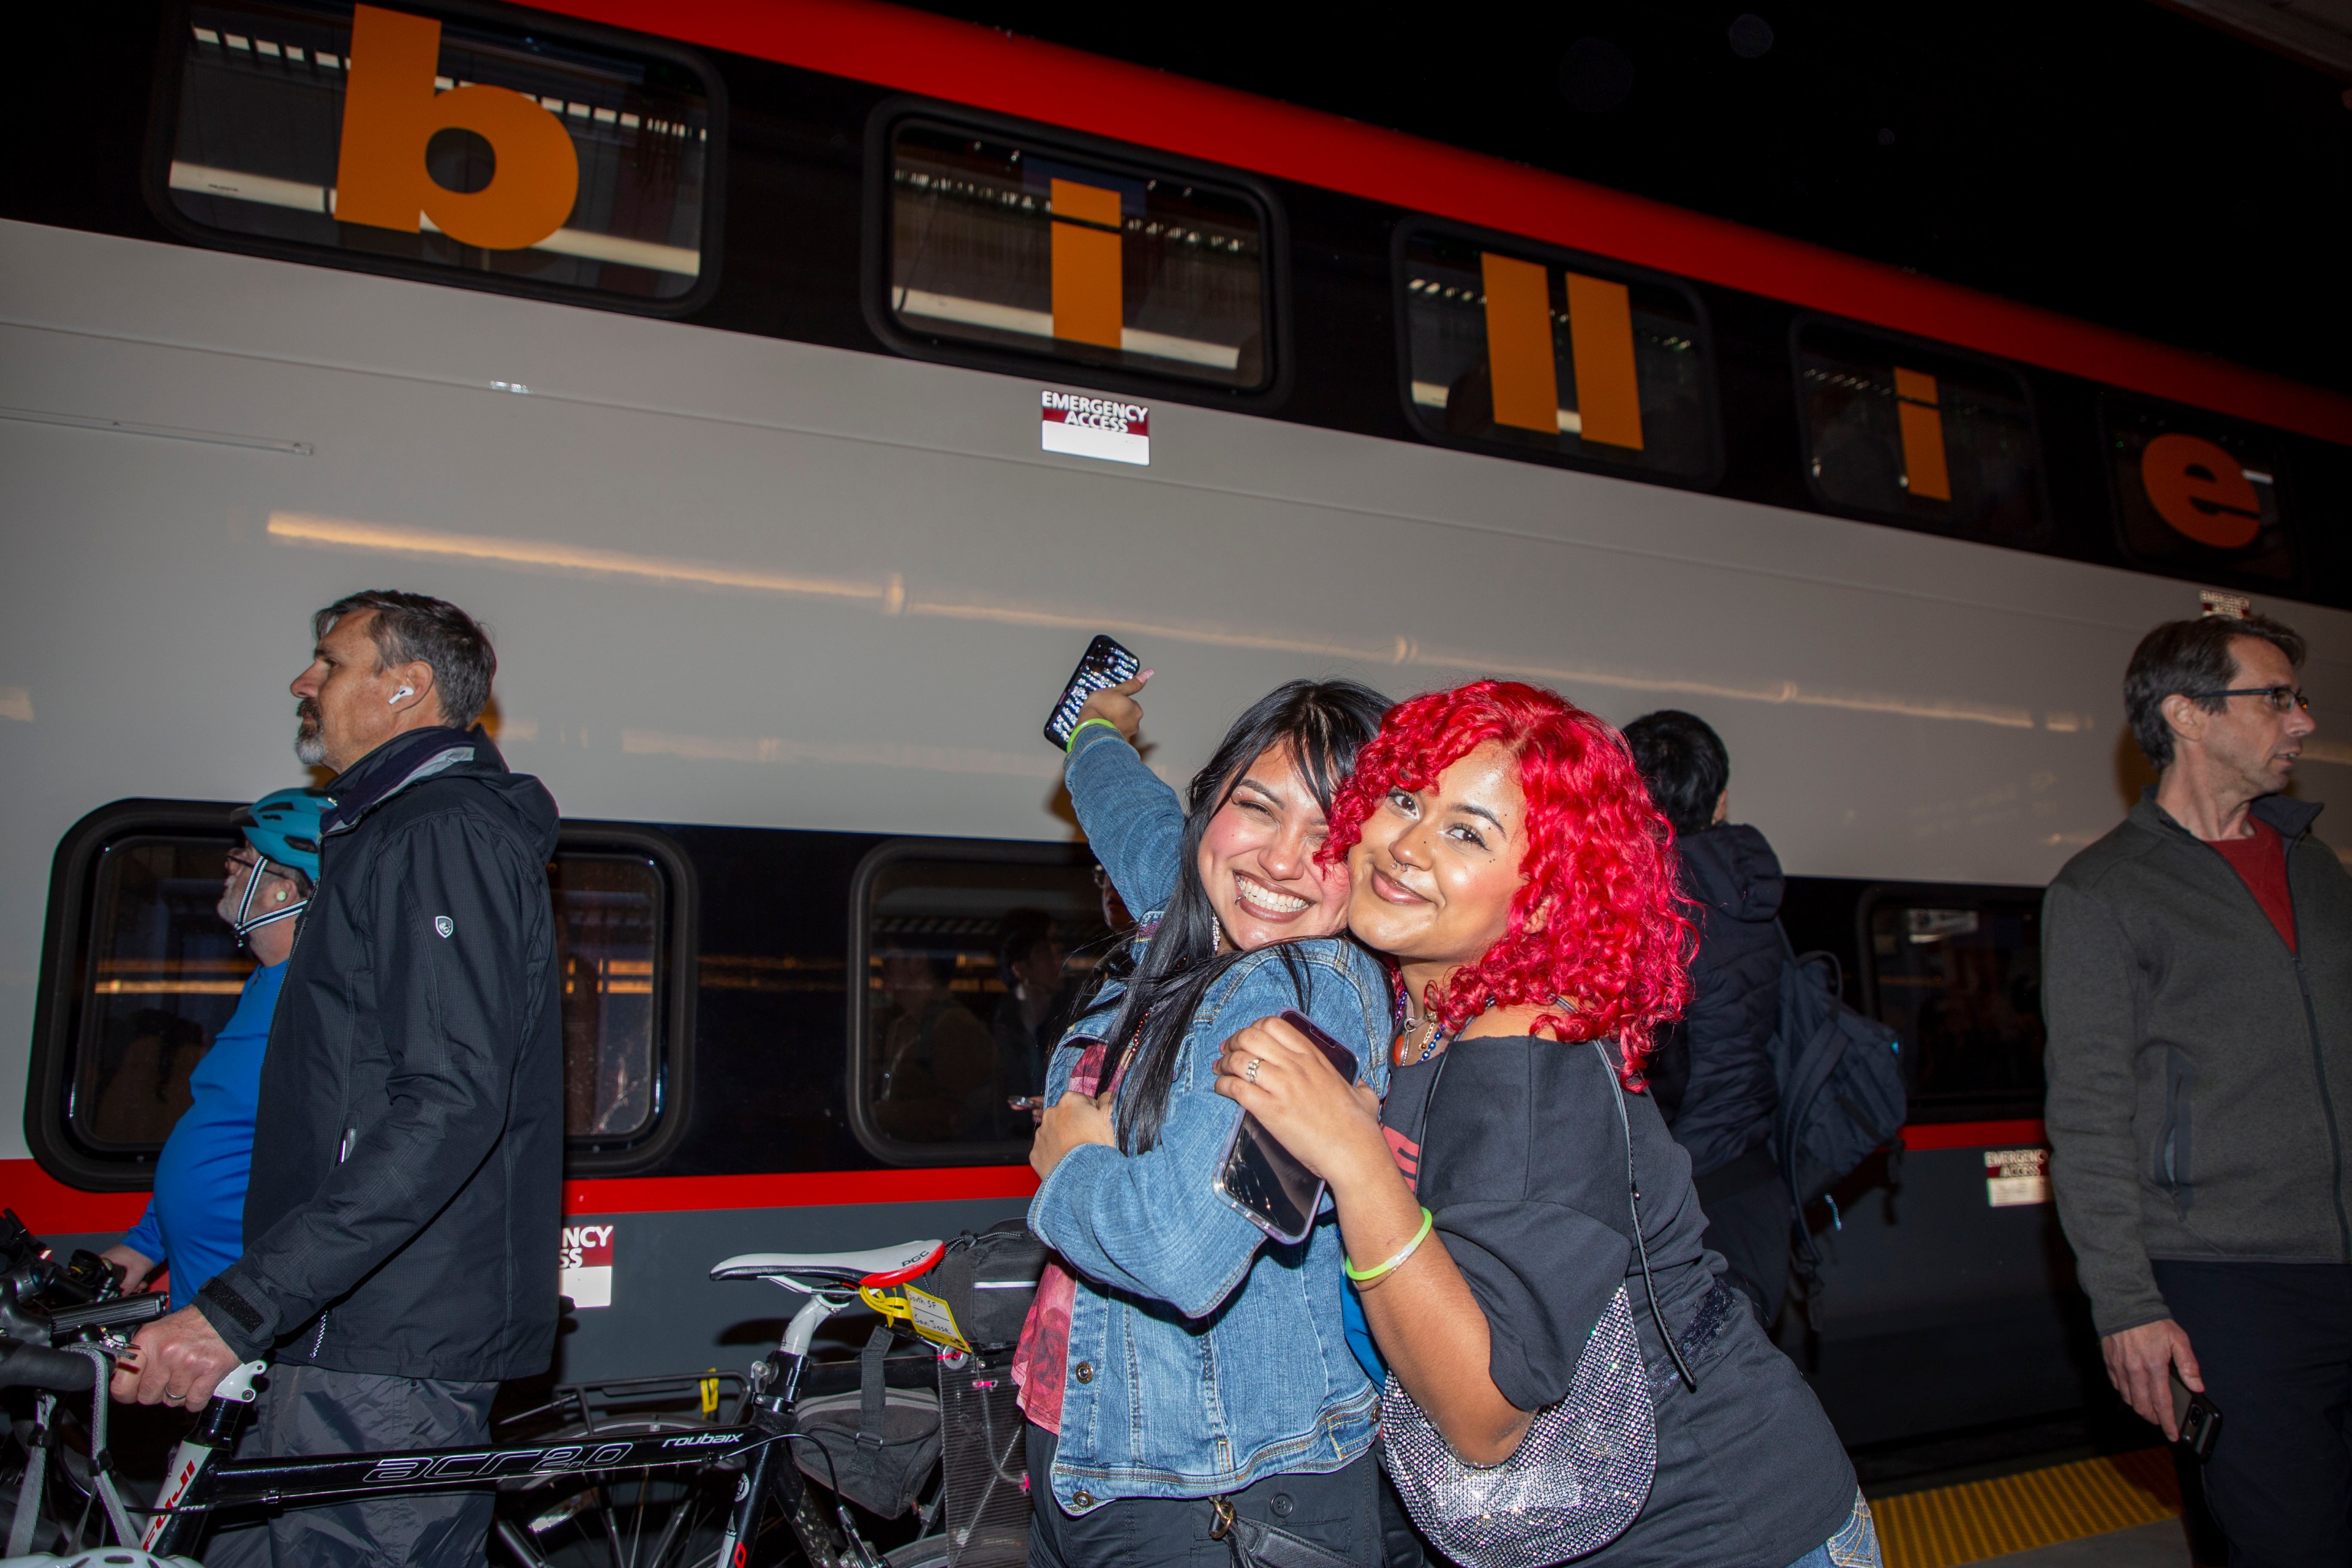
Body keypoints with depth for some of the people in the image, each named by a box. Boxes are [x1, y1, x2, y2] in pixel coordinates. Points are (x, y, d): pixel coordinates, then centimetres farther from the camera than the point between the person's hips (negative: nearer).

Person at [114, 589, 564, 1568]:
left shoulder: (443, 833, -15)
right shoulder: (399, 832, 21)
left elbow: (452, 1106, -27)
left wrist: (241, 1306, -30)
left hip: (388, 1347, -10)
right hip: (361, 1328, 10)